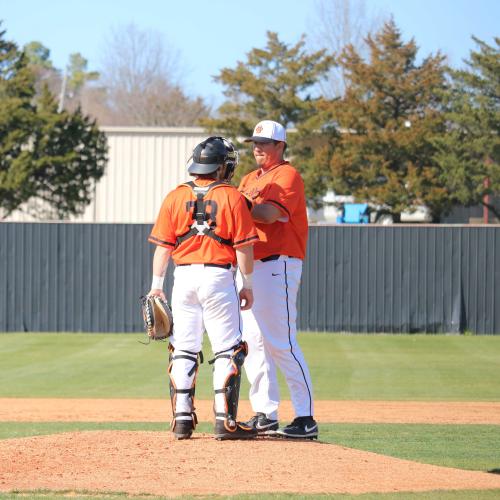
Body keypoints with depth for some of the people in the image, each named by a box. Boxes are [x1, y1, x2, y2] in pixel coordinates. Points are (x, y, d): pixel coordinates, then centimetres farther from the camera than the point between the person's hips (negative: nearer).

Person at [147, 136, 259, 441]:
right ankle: (225, 419, -5)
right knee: (228, 350, 1)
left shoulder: (175, 197, 5)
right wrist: (248, 285, 4)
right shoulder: (232, 197, -3)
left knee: (184, 350, 9)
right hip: (219, 277, -3)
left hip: (184, 276, 3)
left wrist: (157, 284, 10)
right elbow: (244, 246, -4)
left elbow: (163, 245, 5)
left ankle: (183, 417, 4)